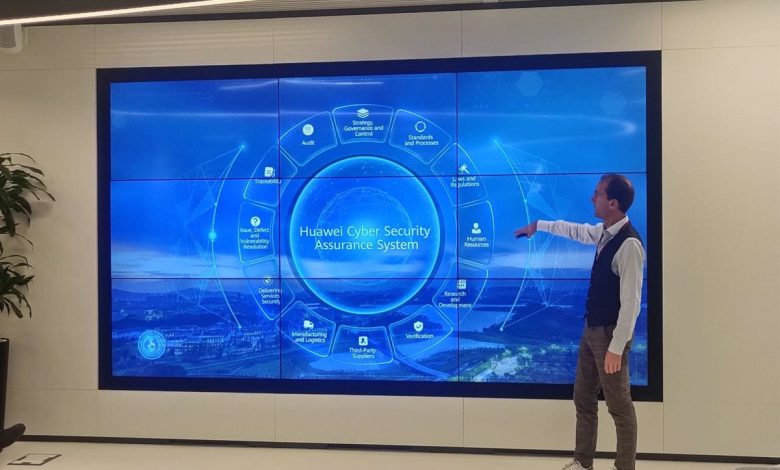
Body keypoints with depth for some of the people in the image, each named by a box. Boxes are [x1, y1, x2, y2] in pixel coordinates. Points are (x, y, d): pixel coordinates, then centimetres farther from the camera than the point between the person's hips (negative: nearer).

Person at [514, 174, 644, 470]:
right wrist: (538, 225, 37)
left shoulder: (629, 244, -23)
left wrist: (617, 347, -23)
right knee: (583, 399, 17)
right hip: (591, 329, 9)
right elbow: (576, 230, 26)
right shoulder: (605, 232, 4)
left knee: (619, 406, 4)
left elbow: (631, 301, -24)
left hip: (610, 334, -9)